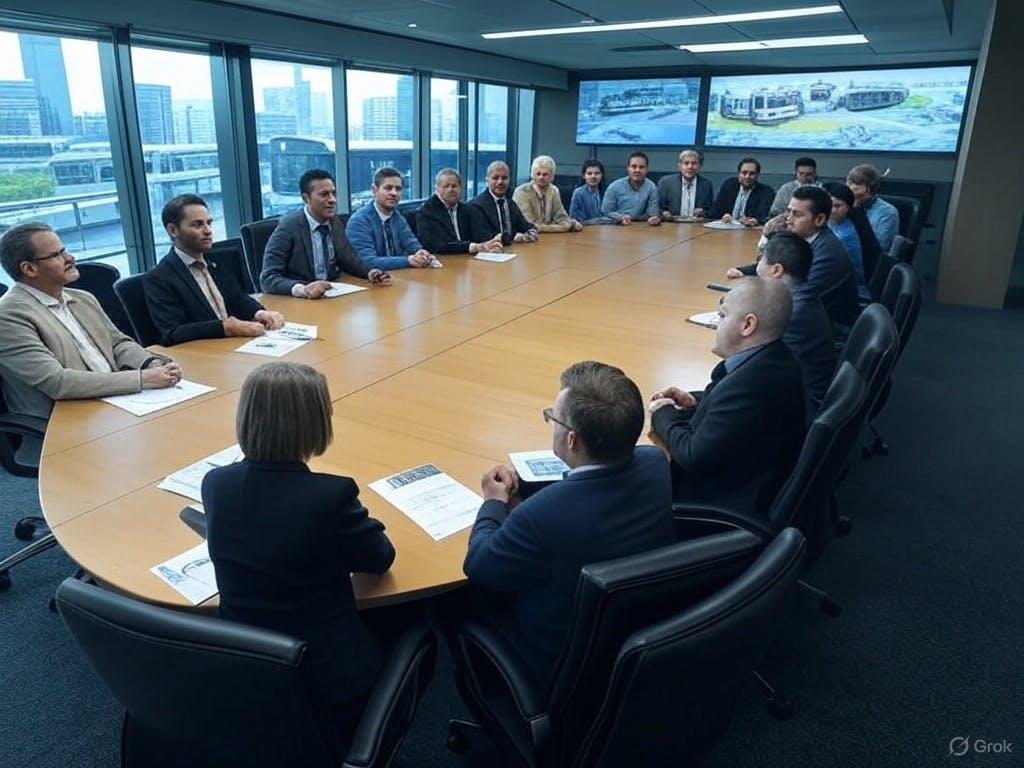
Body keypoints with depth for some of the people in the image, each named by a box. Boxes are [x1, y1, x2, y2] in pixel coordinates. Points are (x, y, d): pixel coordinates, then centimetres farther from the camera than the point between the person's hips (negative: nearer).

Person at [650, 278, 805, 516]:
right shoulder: (775, 360, -1)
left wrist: (663, 415, -7)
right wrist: (696, 402, 2)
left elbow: (694, 458, -24)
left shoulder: (748, 381, -30)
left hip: (732, 509, -9)